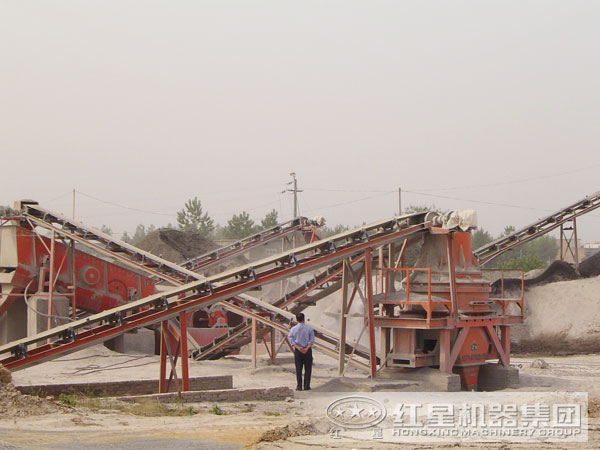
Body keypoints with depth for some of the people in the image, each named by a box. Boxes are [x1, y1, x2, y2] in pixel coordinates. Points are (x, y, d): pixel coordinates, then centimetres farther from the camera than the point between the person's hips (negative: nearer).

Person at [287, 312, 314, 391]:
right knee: (308, 369, 6)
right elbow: (312, 340, -9)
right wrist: (307, 348, -14)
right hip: (307, 351, -1)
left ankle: (299, 386, 5)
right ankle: (306, 386, 3)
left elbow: (290, 339, -8)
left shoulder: (293, 329, 1)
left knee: (298, 369, 6)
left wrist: (298, 348, -14)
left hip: (297, 351, 1)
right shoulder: (309, 328, -2)